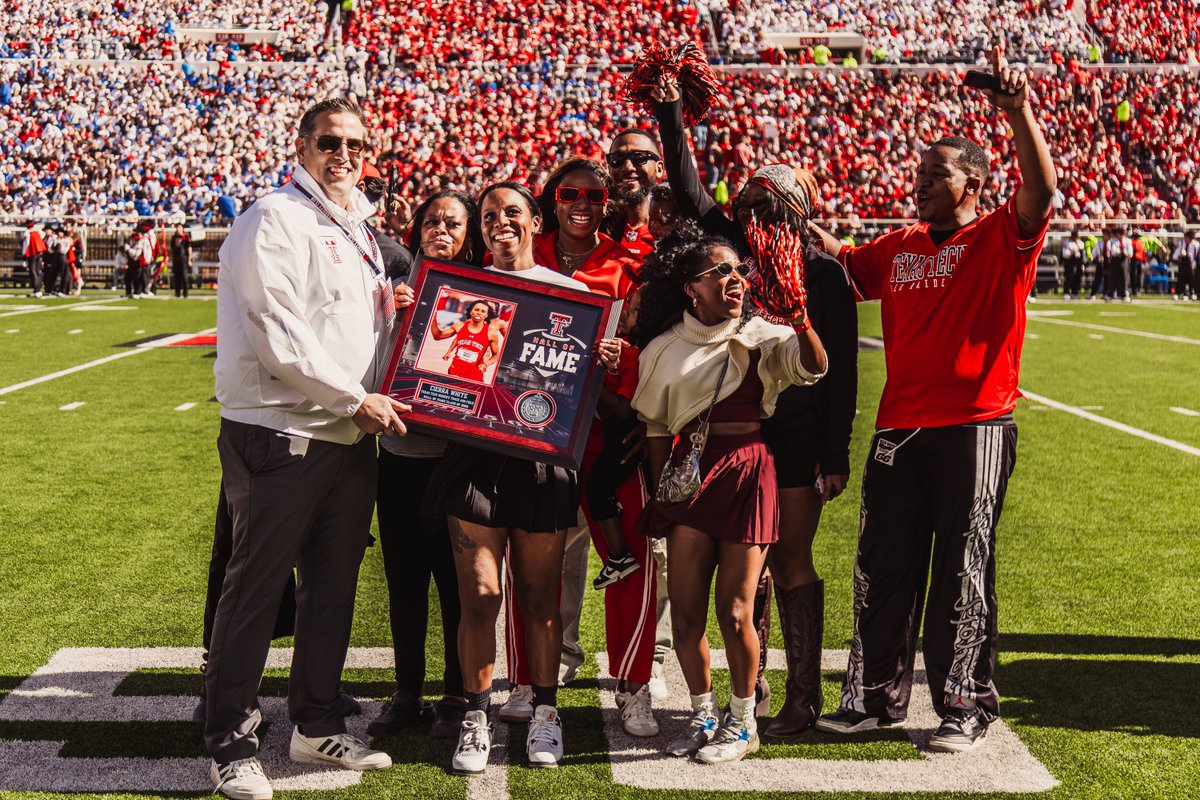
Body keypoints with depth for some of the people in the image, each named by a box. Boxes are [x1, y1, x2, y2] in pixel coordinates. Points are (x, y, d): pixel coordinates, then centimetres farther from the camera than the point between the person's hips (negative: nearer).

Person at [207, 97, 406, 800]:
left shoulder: (361, 232, 18)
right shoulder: (276, 220, -8)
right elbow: (278, 335, -17)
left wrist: (379, 403, 5)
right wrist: (355, 399, -14)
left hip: (351, 437, 8)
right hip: (279, 433, -8)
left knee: (334, 584, 14)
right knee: (256, 588, -1)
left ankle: (319, 726, 27)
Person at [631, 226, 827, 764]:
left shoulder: (762, 336, 1)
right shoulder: (664, 349, 8)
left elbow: (813, 366, -17)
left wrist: (799, 315, -31)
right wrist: (661, 488, 11)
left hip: (747, 471, -3)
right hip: (688, 473, 3)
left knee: (734, 611, 1)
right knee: (685, 608, 4)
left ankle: (742, 723, 18)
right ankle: (703, 715, 24)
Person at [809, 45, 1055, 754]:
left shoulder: (1002, 239, -2)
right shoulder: (899, 247, 15)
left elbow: (1041, 190, -20)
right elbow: (841, 264, 27)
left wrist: (1020, 113, -31)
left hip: (975, 428, -6)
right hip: (899, 428, 6)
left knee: (963, 572, 2)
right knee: (883, 568, 11)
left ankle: (966, 708, 15)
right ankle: (876, 697, 24)